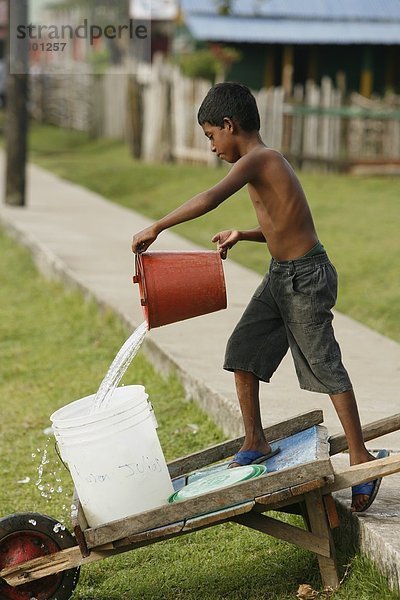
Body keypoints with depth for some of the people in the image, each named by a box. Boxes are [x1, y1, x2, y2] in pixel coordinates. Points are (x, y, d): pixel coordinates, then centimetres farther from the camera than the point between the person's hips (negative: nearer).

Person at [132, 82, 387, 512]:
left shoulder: (257, 160, -18)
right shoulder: (266, 161, 12)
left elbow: (211, 198, -33)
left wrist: (156, 227, -27)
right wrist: (243, 236, 7)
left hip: (306, 277, -10)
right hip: (280, 275, 10)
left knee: (326, 367, -4)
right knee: (242, 352, 10)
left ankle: (360, 459, 5)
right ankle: (255, 445, 20)